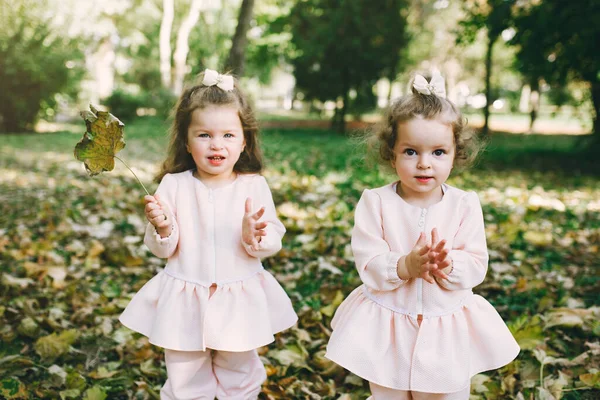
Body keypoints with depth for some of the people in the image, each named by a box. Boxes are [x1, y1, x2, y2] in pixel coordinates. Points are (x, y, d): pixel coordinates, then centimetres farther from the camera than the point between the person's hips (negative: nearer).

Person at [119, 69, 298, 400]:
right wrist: (162, 227, -25)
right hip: (184, 303, 0)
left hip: (240, 302, 0)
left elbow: (272, 244, -8)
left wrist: (254, 236, -29)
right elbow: (163, 249, -4)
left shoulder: (254, 186, -7)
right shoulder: (173, 185, -7)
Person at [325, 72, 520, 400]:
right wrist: (406, 265, -32)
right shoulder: (375, 203, -11)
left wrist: (447, 265, -29)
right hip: (387, 327, -1)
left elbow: (476, 266, -9)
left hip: (447, 331, 1)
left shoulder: (465, 205, -7)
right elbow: (368, 265, -16)